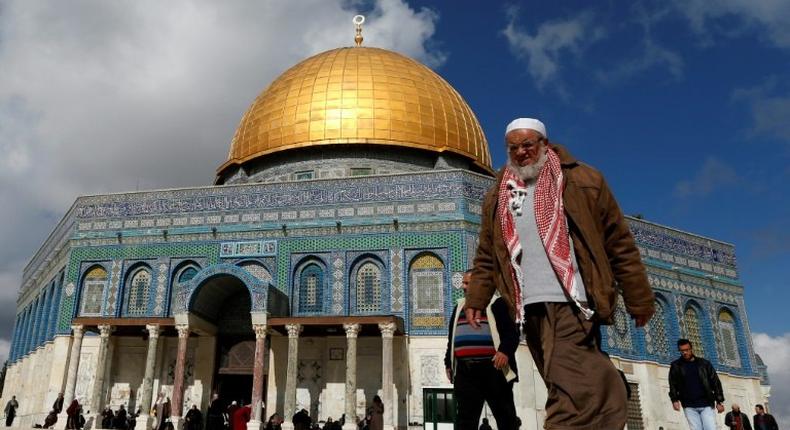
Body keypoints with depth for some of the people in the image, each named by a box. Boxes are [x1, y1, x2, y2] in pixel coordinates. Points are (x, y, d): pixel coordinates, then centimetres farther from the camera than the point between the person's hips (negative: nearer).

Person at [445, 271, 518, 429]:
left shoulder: (496, 303, 4)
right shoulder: (459, 306, 24)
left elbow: (511, 332, -5)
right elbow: (451, 337, 28)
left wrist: (505, 351, -21)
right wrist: (448, 362, 22)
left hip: (492, 368, -5)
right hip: (465, 371, 5)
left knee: (505, 416, 2)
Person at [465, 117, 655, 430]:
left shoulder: (583, 181, 4)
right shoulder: (497, 197, 15)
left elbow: (620, 246, 4)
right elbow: (486, 258, 17)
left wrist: (638, 299, 4)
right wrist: (475, 300, 7)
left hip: (571, 302, -4)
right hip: (530, 307, 4)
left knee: (568, 392, -14)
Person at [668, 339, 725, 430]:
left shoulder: (704, 363, 7)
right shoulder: (676, 366, 7)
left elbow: (715, 382, 7)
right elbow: (673, 385, 6)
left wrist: (719, 401, 0)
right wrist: (675, 400, -7)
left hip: (706, 405, 0)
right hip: (689, 407, 0)